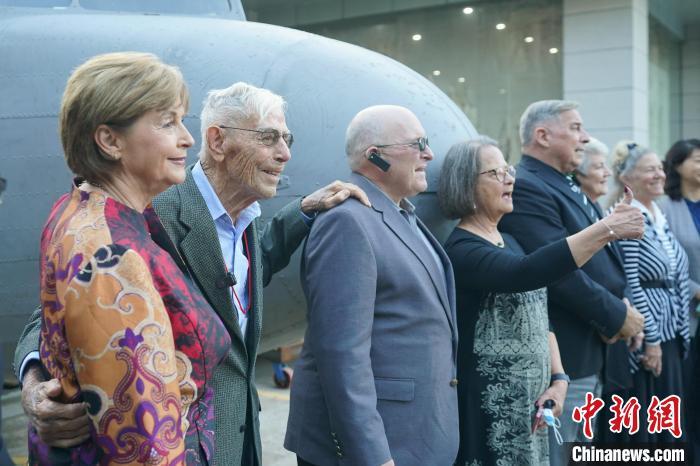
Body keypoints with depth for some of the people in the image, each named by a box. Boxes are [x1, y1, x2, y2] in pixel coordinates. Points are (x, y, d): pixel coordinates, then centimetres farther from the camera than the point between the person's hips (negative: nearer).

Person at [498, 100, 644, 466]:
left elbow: (598, 259, 19)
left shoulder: (564, 187, 16)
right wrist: (618, 315, -13)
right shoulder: (525, 188, -17)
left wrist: (621, 305, 1)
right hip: (560, 357, -10)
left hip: (590, 354, 10)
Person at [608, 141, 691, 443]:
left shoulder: (660, 218, 12)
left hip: (669, 333, 9)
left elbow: (675, 279, 16)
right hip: (643, 337, -9)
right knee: (641, 424, 0)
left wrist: (680, 331, 13)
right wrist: (651, 339, -18)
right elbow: (629, 284, -20)